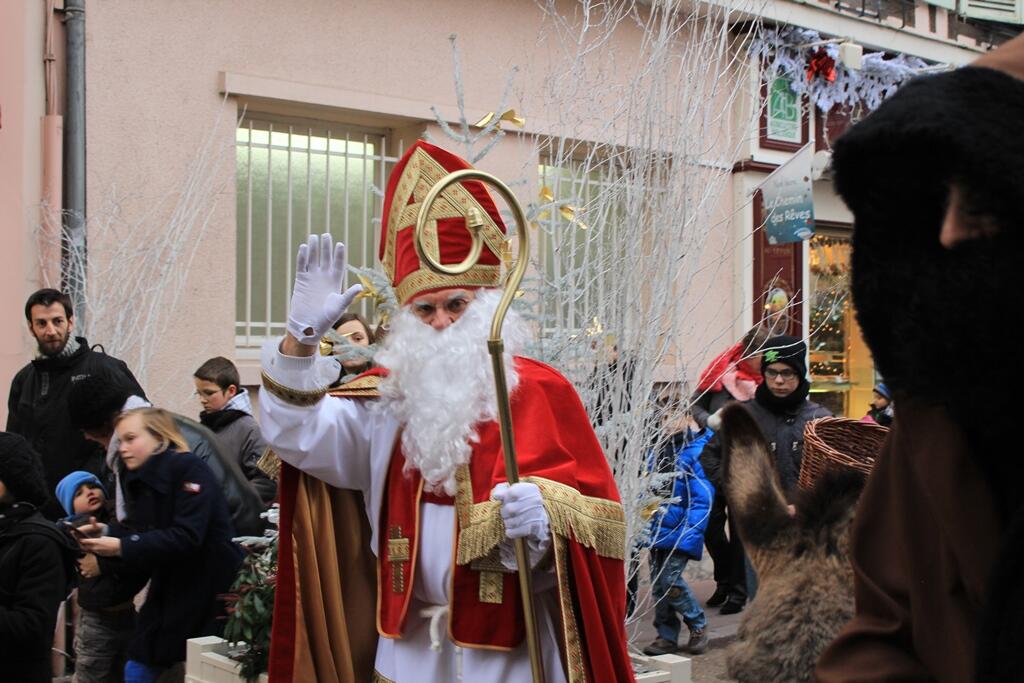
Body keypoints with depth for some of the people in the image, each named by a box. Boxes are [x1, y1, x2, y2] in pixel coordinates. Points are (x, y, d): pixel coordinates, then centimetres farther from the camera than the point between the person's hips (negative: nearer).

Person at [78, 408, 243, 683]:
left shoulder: (190, 469, -16)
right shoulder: (140, 480, 9)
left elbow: (186, 537, -25)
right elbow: (145, 537, 8)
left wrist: (122, 547, -25)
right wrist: (106, 532, -8)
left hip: (211, 590, -8)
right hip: (169, 591, 8)